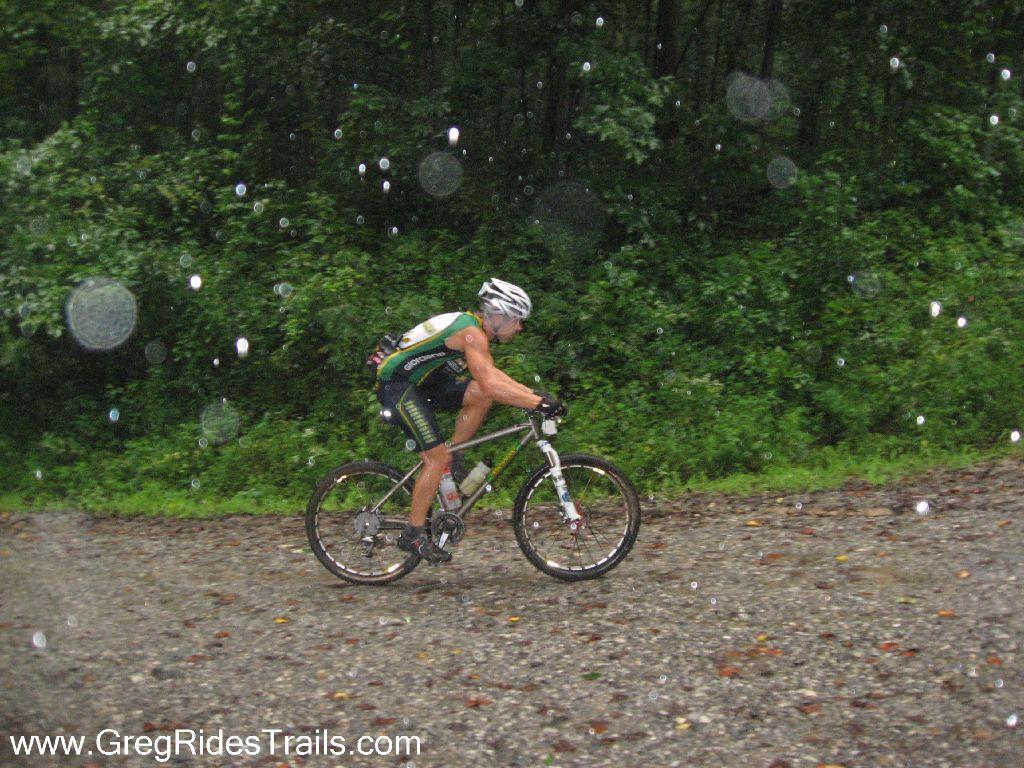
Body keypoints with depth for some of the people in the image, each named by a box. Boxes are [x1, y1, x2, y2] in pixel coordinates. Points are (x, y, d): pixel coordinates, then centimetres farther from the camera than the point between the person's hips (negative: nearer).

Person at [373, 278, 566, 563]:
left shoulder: (474, 328, 11)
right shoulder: (472, 332, -20)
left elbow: (493, 374, 17)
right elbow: (490, 384, -31)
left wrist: (534, 395, 7)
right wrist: (538, 403, -30)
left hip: (421, 384, 9)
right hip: (397, 387, -9)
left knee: (480, 396, -3)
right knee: (438, 457, -12)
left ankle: (451, 459, 8)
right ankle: (413, 534, -3)